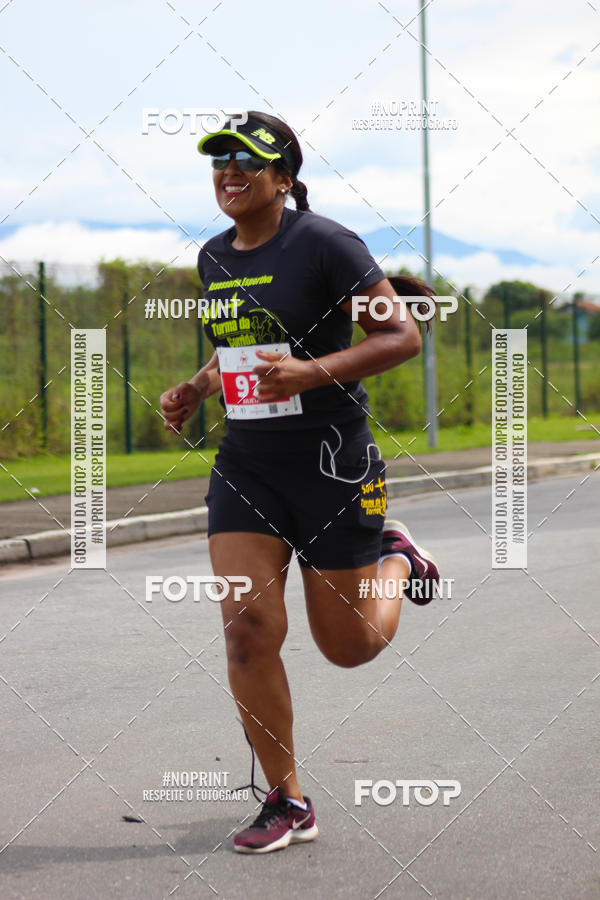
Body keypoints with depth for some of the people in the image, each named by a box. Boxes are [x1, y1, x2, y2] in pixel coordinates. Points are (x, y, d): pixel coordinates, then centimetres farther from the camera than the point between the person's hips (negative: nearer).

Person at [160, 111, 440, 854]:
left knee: (350, 647, 6)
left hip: (331, 463, -5)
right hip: (246, 465, 5)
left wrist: (310, 372, -26)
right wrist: (194, 390, 6)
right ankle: (287, 802, 4)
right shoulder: (214, 257, 9)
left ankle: (396, 559, 39)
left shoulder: (324, 245, -12)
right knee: (248, 630, -10)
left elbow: (403, 336, -14)